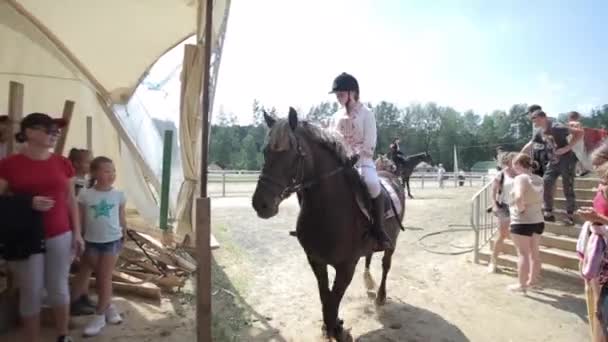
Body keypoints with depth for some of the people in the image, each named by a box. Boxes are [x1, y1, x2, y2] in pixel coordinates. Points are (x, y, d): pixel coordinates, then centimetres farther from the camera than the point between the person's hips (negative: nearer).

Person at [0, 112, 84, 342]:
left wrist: (77, 233, 5)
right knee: (31, 293, 7)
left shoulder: (62, 163, 2)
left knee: (59, 288, 11)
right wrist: (28, 204, -19)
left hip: (60, 236, 2)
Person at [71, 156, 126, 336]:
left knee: (105, 277, 5)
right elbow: (80, 220, -2)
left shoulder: (119, 195, -5)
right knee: (100, 276, 10)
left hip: (112, 240, 0)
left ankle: (99, 316, 16)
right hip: (91, 241, 1)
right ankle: (108, 306, 31)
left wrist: (123, 236, 13)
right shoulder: (85, 195, -8)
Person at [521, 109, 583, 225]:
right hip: (553, 162, 7)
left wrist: (567, 148, -26)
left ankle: (570, 215, 11)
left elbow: (579, 132, -22)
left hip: (567, 161, -7)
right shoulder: (540, 133, 3)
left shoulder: (556, 128, -20)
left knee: (568, 189, -1)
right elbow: (529, 146, 11)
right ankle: (548, 213, 11)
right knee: (545, 186, 1)